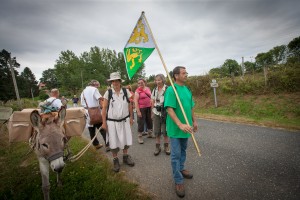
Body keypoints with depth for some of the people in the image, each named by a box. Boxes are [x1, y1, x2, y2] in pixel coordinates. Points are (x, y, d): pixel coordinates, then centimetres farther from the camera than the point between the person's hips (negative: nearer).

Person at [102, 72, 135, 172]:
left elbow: (130, 105, 4)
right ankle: (115, 159, 31)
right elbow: (104, 108, -5)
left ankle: (125, 156, 39)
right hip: (112, 121, -2)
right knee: (114, 141, 10)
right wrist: (104, 122, -6)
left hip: (125, 120, 2)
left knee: (126, 139, 15)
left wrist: (131, 117, 4)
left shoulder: (126, 91, -3)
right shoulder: (108, 93, -7)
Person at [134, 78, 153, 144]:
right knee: (141, 122, -1)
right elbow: (136, 101, -14)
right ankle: (140, 137, 14)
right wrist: (138, 111, -19)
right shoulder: (137, 91, -10)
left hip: (148, 107, 6)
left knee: (149, 120, 17)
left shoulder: (148, 88, 7)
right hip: (141, 108, -5)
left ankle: (150, 133, 37)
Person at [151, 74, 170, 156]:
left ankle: (166, 146, 26)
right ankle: (157, 147, 25)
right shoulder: (154, 90, 6)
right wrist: (152, 113, 12)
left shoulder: (167, 89, -9)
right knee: (156, 131, 10)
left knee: (165, 131, 7)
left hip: (165, 113, -4)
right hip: (156, 113, 4)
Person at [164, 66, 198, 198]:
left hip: (186, 126, 7)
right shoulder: (171, 90, -16)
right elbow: (169, 109, -24)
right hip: (175, 128, -7)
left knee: (183, 150, 23)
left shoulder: (187, 89, 7)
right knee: (176, 154, 5)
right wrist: (180, 125, -30)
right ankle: (178, 181, 20)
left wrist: (194, 121, 16)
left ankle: (181, 169, 44)